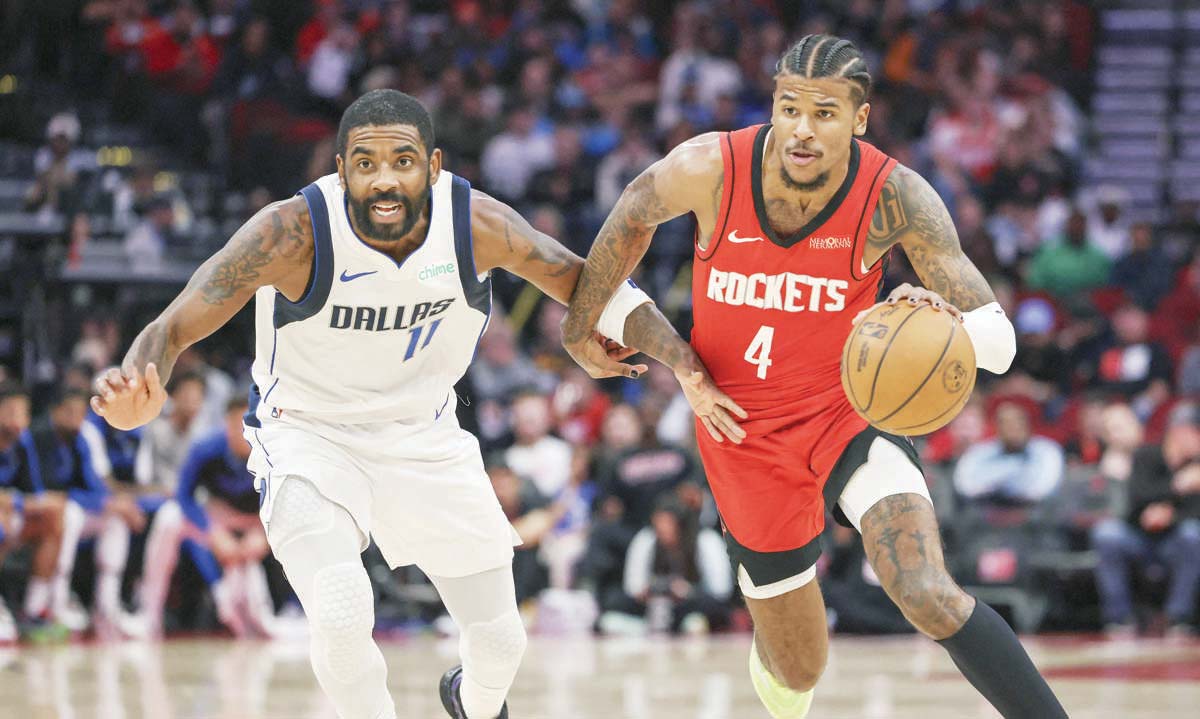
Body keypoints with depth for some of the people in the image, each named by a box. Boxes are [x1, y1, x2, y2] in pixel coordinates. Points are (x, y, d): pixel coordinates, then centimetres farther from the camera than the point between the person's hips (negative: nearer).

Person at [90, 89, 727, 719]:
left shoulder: (479, 225, -22)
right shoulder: (293, 233, -30)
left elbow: (587, 285, -4)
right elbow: (173, 328, -32)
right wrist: (137, 397, -53)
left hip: (425, 433, 3)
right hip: (309, 433, -3)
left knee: (500, 641, 11)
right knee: (341, 617, -29)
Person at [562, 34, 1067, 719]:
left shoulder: (896, 198, -22)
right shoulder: (709, 169, -20)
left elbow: (999, 343, -21)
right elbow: (636, 214, 5)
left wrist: (941, 318, -44)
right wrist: (586, 318, 15)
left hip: (849, 410, -1)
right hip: (747, 432, 1)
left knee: (933, 599, -30)